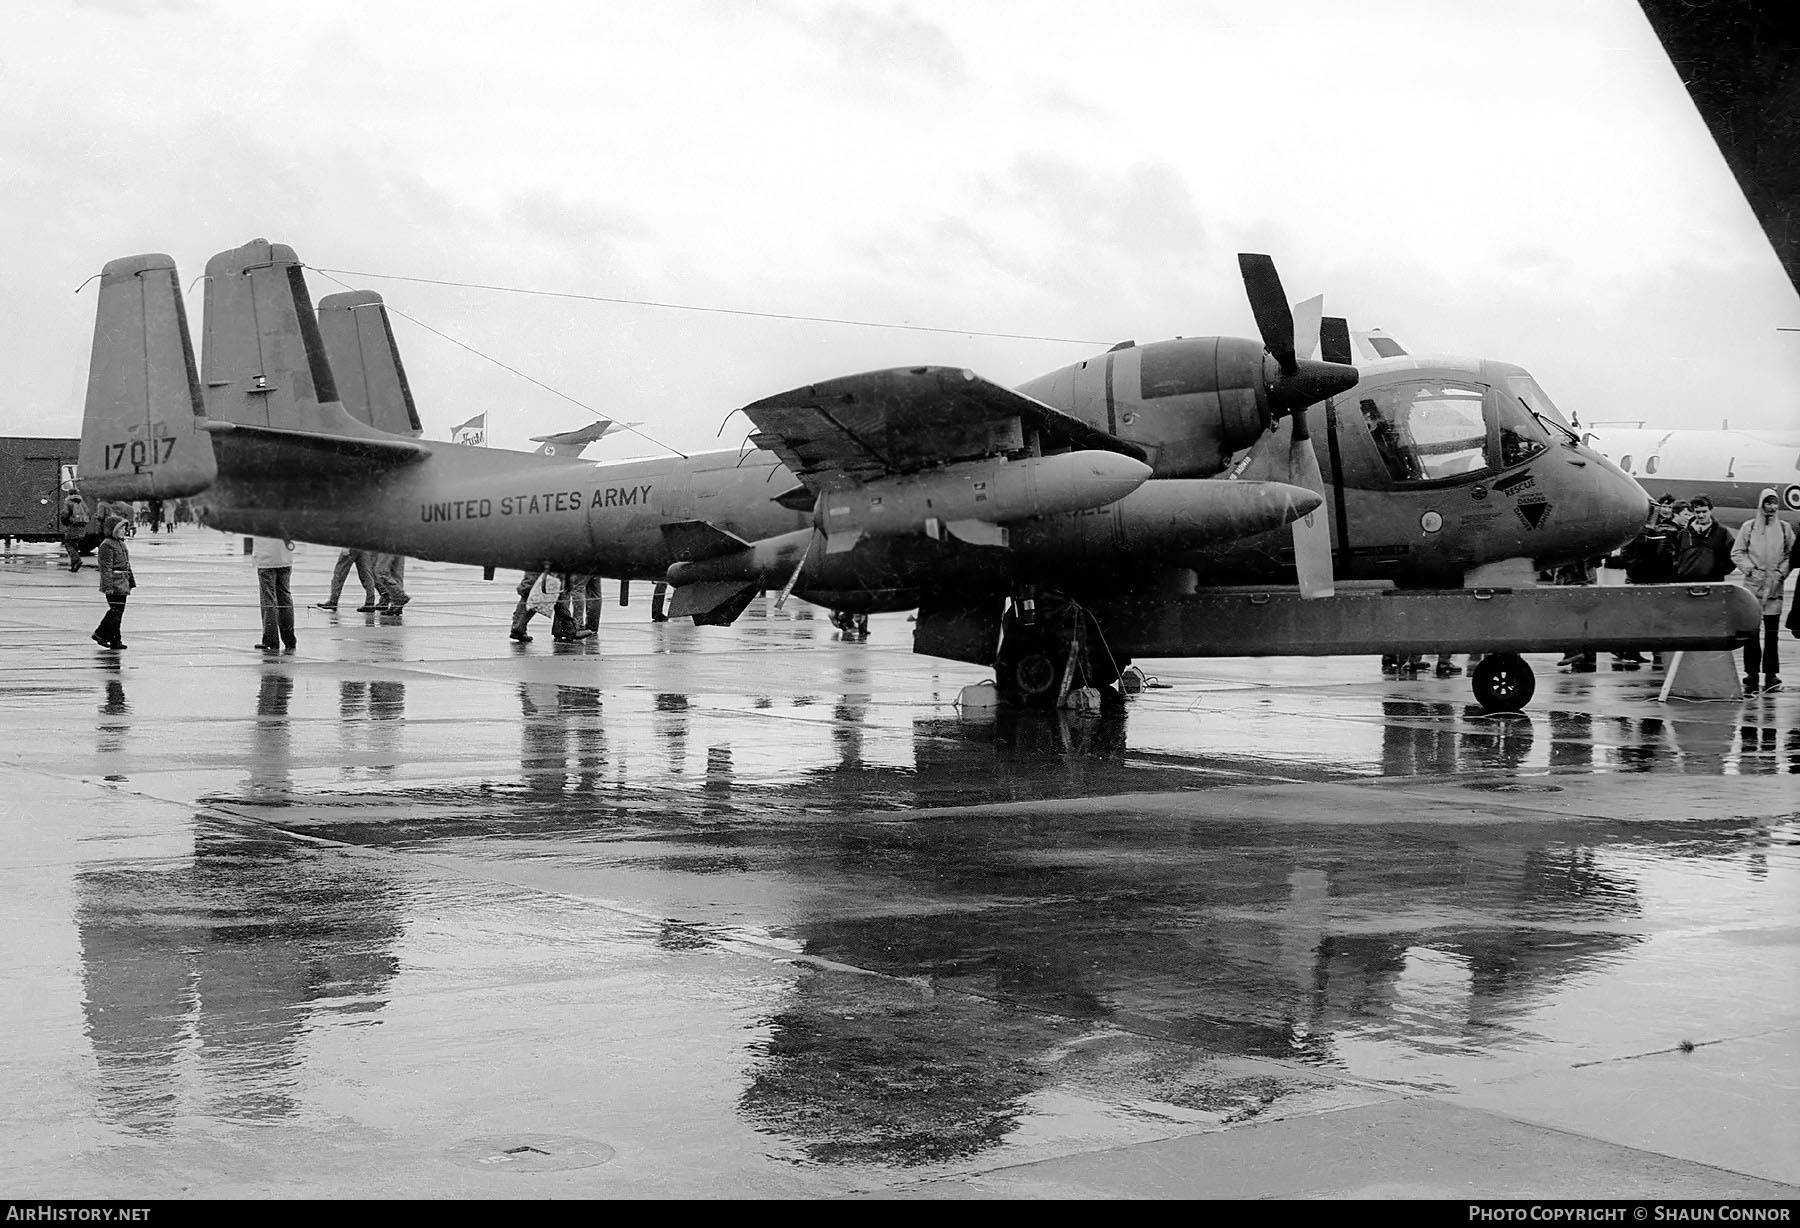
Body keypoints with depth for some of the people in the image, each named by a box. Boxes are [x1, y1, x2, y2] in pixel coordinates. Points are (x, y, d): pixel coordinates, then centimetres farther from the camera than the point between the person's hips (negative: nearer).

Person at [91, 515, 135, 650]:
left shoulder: (121, 543, 19)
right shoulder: (107, 545, -11)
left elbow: (127, 565, 26)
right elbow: (106, 567, -17)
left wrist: (131, 582, 26)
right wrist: (108, 586, -21)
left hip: (122, 583, 10)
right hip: (113, 583, -10)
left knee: (119, 610, 10)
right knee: (116, 610, -9)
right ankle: (115, 640, -4)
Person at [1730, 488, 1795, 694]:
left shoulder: (1785, 528, 8)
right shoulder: (1748, 526, 4)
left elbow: (1791, 554, 10)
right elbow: (1737, 553, 4)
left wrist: (1781, 572, -4)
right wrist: (1751, 570, -7)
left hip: (1775, 587, 1)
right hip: (1752, 585, -1)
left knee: (1772, 632, 2)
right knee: (1751, 632, -3)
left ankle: (1771, 675, 6)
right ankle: (1751, 676, 0)